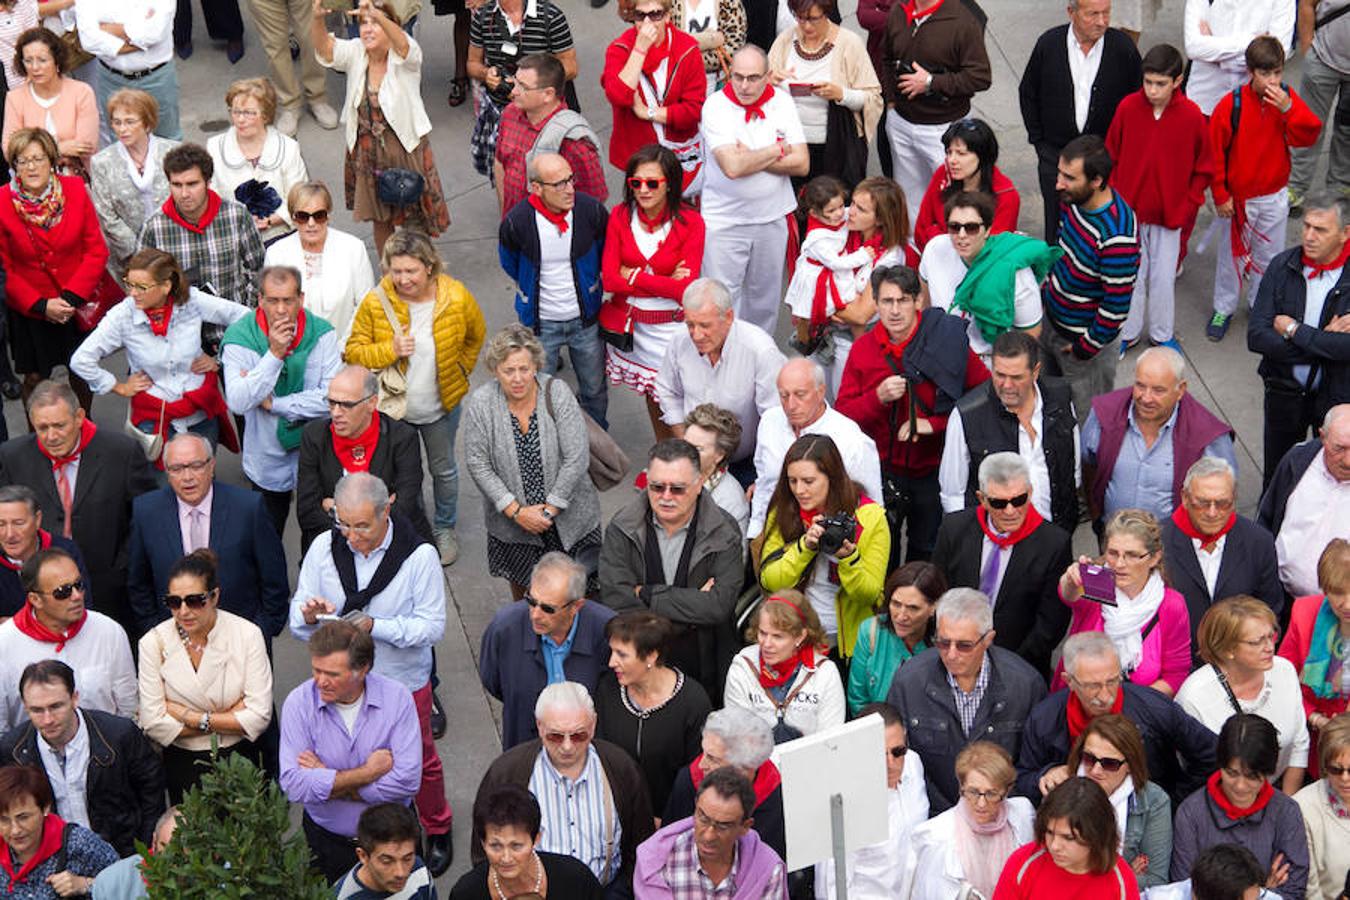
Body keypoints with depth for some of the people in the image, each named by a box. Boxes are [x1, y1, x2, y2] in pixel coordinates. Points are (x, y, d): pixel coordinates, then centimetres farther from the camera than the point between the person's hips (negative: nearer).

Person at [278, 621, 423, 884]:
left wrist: (329, 783, -22)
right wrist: (368, 772, -24)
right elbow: (293, 786, -25)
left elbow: (407, 781, -24)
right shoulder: (299, 702, -16)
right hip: (326, 841, 0)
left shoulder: (396, 697, -17)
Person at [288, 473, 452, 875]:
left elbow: (432, 626, -20)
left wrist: (374, 626, -32)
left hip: (403, 683, -2)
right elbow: (298, 621, -4)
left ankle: (437, 831, 43)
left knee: (419, 762, 18)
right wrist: (309, 615, -29)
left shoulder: (419, 555, -20)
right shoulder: (324, 548, -10)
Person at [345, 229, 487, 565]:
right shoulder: (376, 302, -19)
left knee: (443, 470, 20)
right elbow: (354, 352, -12)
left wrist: (459, 370, 5)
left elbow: (476, 336, 6)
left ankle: (444, 528, 43)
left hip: (440, 407, 1)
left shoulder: (456, 298, -16)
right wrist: (390, 350, -28)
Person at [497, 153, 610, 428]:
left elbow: (605, 251, 4)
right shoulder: (516, 222, -23)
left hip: (585, 319, 2)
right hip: (541, 323, -2)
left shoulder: (591, 210, -19)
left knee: (595, 390, 19)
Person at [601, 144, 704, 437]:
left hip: (671, 326, -3)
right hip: (630, 324, 3)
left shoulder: (690, 222, -13)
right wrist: (665, 283, -15)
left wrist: (635, 276, -14)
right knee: (652, 399, 16)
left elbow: (686, 288, -19)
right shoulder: (620, 215, -5)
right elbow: (609, 278, -11)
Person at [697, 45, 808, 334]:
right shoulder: (716, 107, -13)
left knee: (765, 299, 15)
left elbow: (802, 164, -7)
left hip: (772, 218, 4)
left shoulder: (781, 101, -1)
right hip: (724, 221, -4)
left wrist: (751, 158, -15)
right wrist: (778, 150, -12)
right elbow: (732, 167, -25)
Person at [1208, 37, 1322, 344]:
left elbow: (1309, 136, -15)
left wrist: (1288, 108, -30)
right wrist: (1220, 195, -8)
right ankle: (1223, 309, 29)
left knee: (1268, 255, 15)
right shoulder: (1231, 105, -18)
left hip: (1275, 196, 2)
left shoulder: (1288, 98, -8)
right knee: (1232, 253, 12)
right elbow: (1215, 152, -11)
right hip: (1238, 198, -2)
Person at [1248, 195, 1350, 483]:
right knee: (1276, 474, 19)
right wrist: (1323, 342, -20)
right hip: (1285, 392, 2)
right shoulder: (1282, 266, -9)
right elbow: (1256, 337, -15)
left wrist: (1294, 330, -18)